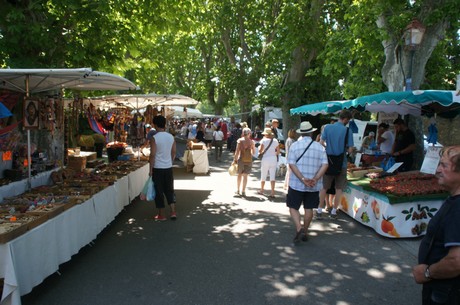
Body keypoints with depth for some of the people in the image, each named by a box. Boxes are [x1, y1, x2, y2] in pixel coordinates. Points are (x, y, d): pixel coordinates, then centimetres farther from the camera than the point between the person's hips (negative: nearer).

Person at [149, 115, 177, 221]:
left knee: (159, 191, 6)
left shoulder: (154, 138, -14)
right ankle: (173, 212, 12)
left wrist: (151, 169, -8)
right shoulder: (171, 137, 1)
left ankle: (161, 215, 13)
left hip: (157, 168, -4)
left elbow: (152, 155, -15)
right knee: (169, 190, 15)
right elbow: (173, 153, 8)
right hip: (168, 167, 5)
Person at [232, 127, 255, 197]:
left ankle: (238, 190, 20)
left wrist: (235, 160, -3)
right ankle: (243, 191, 3)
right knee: (245, 176, 4)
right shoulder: (251, 142, -1)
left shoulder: (240, 140, -4)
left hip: (241, 159, 0)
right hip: (249, 160, 0)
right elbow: (253, 152, 7)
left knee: (239, 174, 15)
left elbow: (237, 151, -8)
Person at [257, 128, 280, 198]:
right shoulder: (275, 141, 3)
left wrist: (259, 147, 11)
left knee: (263, 176, 12)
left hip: (265, 159, -2)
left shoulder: (263, 140, -7)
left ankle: (261, 190, 27)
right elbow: (278, 151, 3)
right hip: (273, 159, 3)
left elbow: (260, 151, -9)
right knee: (272, 176, 2)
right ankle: (272, 193, -1)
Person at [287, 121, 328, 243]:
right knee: (309, 208, 14)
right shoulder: (320, 147, 1)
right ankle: (305, 232, 22)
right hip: (314, 186, 2)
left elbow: (292, 164, -13)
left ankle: (299, 229, -11)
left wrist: (303, 179, -16)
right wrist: (315, 179, -13)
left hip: (296, 184, -2)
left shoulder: (295, 146, -4)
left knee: (293, 207, 7)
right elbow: (325, 165, -8)